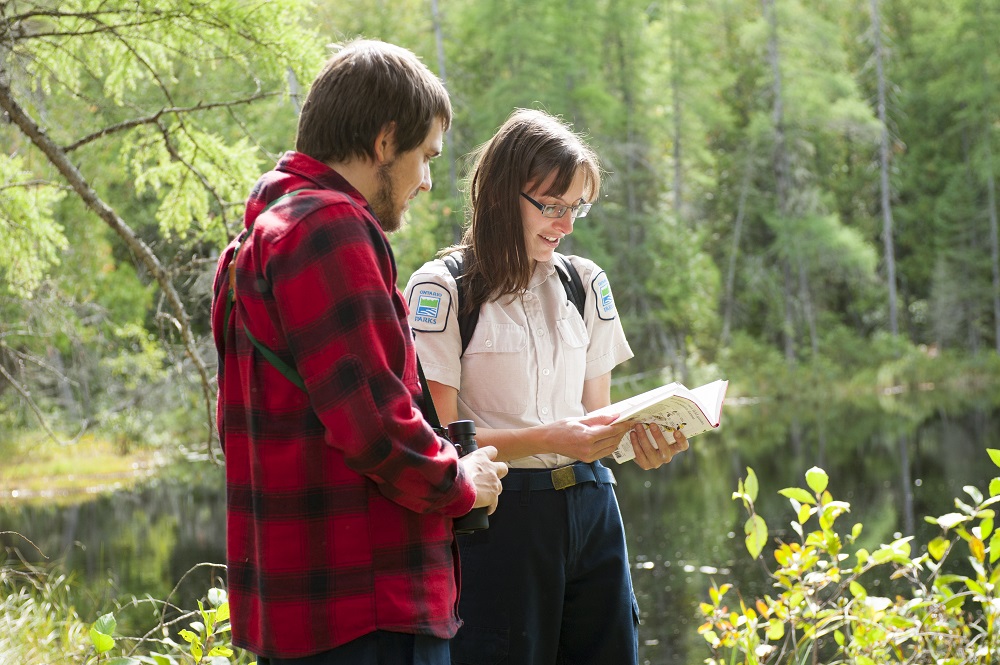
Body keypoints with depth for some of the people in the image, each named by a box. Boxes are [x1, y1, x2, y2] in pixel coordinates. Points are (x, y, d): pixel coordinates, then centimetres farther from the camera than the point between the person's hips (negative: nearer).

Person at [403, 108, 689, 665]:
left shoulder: (586, 282, 12)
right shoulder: (443, 288, -7)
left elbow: (595, 415, 14)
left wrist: (639, 433, -8)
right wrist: (545, 439, -22)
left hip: (590, 510, 5)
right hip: (498, 515, -5)